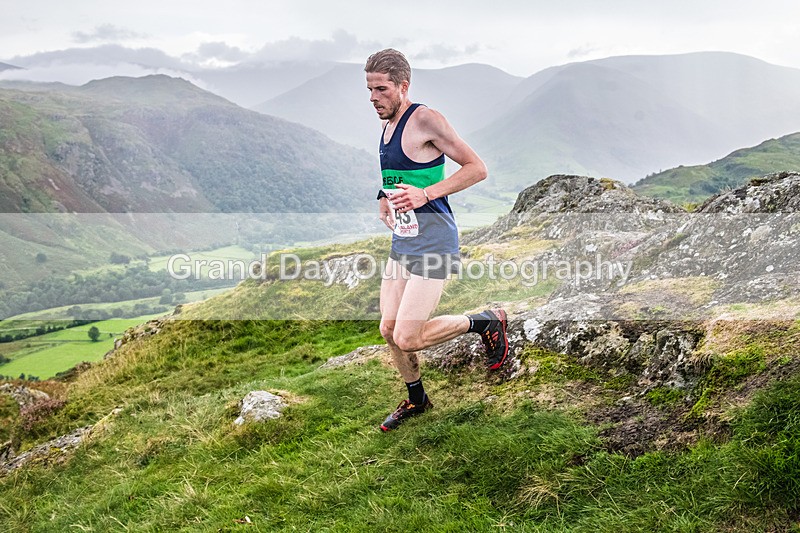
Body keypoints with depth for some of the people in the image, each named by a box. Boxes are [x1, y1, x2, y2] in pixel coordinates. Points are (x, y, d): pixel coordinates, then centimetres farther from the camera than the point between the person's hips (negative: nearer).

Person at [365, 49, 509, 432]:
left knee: (407, 339, -12)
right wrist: (385, 200, 11)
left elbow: (477, 168, -15)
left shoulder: (425, 119, -14)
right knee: (389, 330, 10)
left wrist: (425, 194, -24)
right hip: (401, 242, 8)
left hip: (432, 243, -8)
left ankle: (486, 323, 9)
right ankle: (416, 400, 33)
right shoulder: (387, 125, 12)